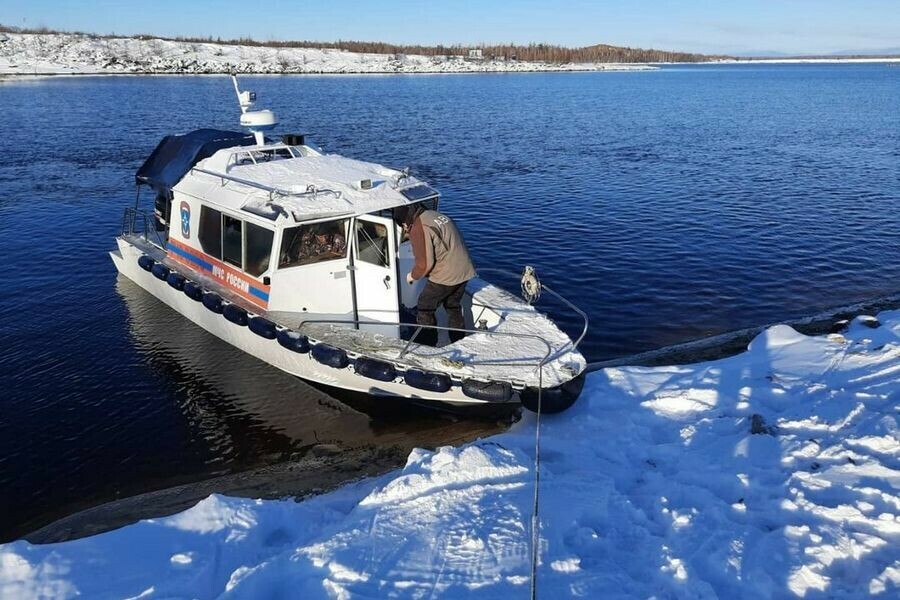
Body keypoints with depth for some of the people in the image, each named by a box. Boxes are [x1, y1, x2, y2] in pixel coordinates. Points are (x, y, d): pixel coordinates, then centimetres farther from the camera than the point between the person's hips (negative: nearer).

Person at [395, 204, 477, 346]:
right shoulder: (436, 215, 12)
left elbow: (424, 264, -18)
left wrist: (413, 275, 1)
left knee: (424, 309, 8)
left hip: (445, 277, -8)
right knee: (453, 308, 23)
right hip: (464, 271, 9)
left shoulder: (418, 229, -16)